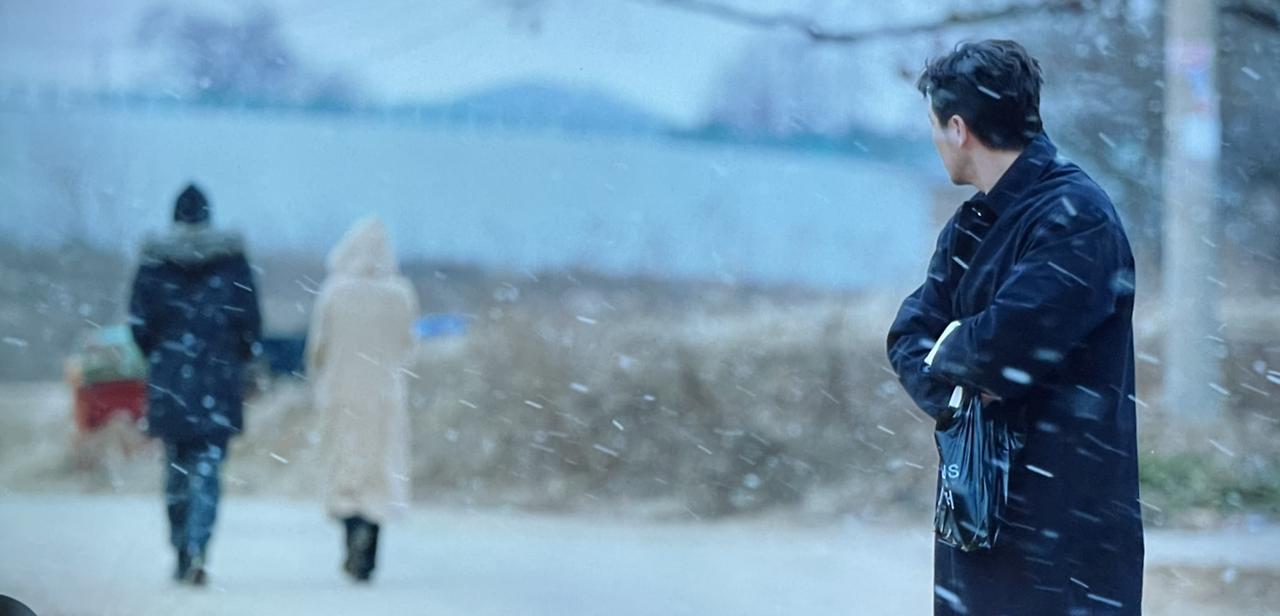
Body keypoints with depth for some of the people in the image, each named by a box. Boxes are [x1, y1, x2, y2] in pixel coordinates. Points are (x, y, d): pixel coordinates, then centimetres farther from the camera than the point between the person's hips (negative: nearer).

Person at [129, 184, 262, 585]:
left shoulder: (154, 259, -1)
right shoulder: (232, 258, -2)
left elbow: (139, 324, -1)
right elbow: (250, 320, -2)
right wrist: (239, 359, 15)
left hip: (168, 381, 1)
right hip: (218, 382, -1)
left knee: (177, 467, 15)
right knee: (207, 466, -3)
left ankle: (182, 551, 18)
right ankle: (196, 546, -22)